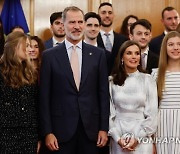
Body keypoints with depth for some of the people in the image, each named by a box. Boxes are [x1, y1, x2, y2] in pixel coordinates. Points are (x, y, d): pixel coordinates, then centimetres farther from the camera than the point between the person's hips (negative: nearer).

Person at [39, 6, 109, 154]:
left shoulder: (98, 54, 3)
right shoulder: (49, 56, 0)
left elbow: (103, 93, 4)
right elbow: (44, 97, -1)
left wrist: (104, 128, 1)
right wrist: (47, 132, -5)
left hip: (91, 128, 1)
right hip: (62, 129, -1)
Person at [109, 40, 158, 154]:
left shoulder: (148, 79, 1)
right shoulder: (112, 81, 2)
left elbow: (152, 113, -1)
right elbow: (110, 112, 1)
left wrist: (138, 138, -8)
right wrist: (118, 138, -8)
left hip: (142, 139, 0)